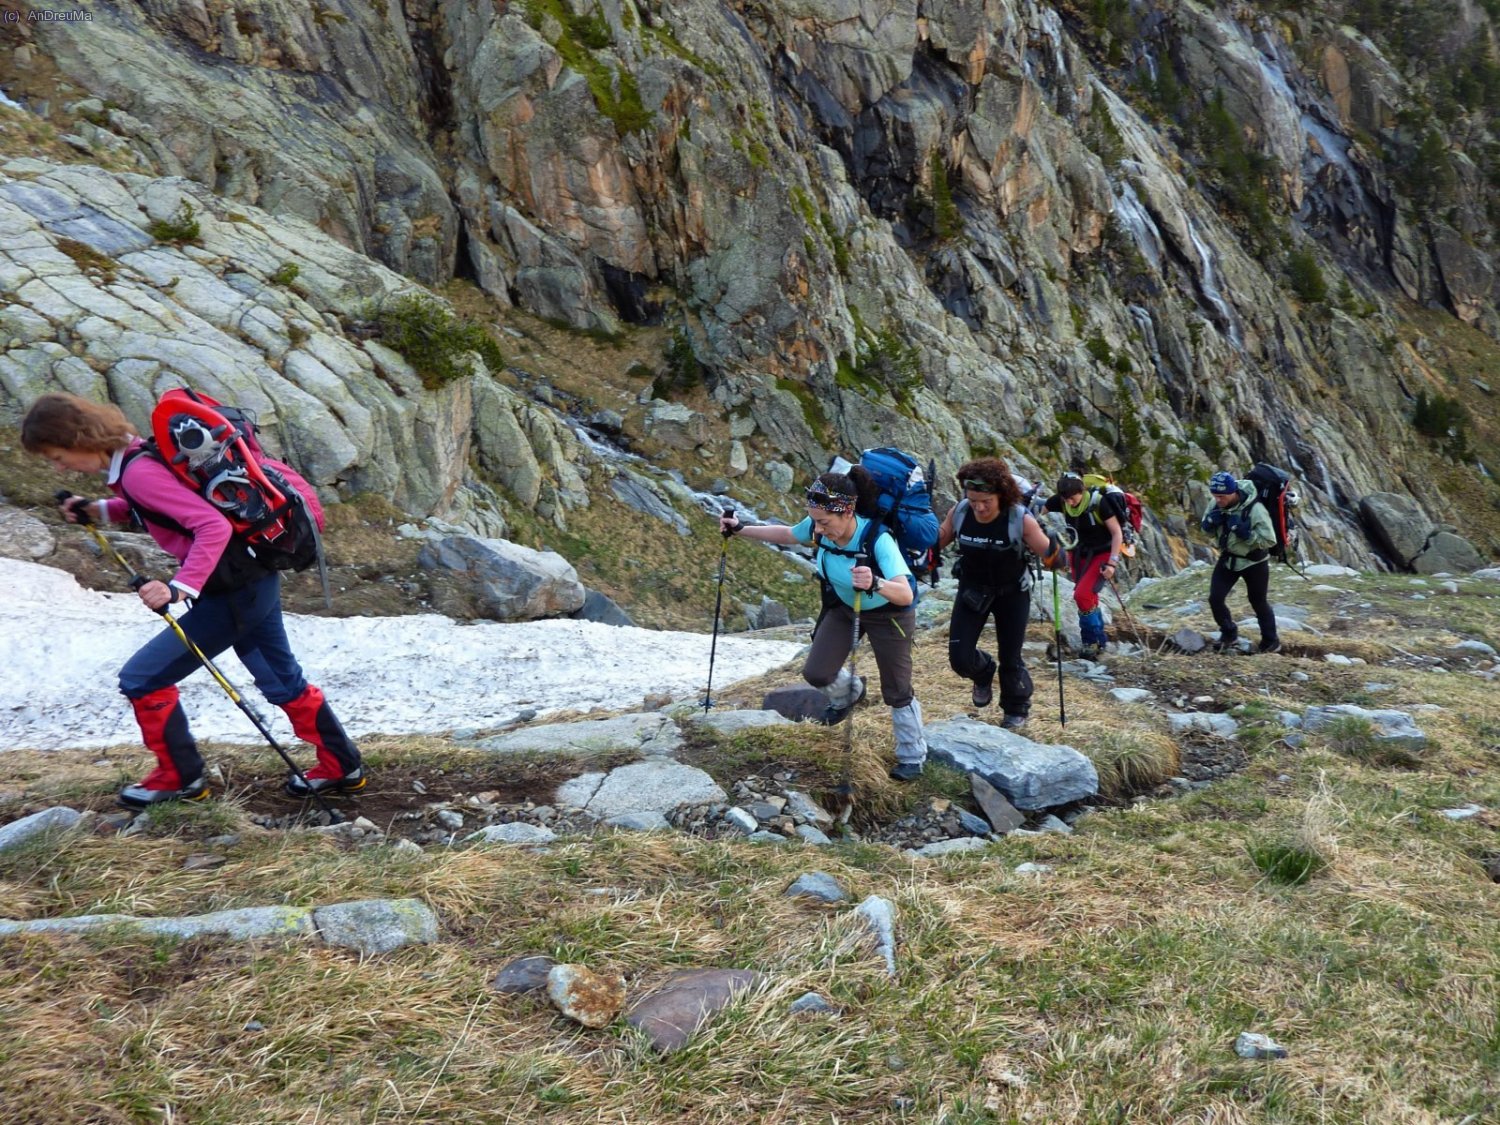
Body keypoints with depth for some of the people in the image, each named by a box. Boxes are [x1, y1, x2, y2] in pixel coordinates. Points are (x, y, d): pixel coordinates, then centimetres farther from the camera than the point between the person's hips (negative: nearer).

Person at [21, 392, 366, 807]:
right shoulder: (133, 454, 5)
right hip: (254, 578, 10)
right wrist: (98, 510, 12)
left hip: (234, 592, -10)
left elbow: (214, 526, -29)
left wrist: (178, 587, -37)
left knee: (141, 679, 0)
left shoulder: (137, 472, -23)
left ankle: (178, 779, 17)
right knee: (283, 681, 22)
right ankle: (342, 767, 35)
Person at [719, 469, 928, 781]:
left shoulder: (878, 539, -39)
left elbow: (906, 594, -48)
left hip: (889, 614, -5)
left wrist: (876, 584, -68)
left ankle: (913, 758, 28)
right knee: (816, 673, -1)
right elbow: (786, 534, 0)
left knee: (896, 692, 5)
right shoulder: (820, 527, -23)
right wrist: (740, 529, -4)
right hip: (844, 607, 5)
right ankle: (848, 693, 36)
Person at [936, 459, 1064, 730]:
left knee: (1010, 659, 8)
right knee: (959, 657, -4)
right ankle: (984, 675, 33)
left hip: (1012, 593, -2)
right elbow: (935, 542, -1)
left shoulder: (1020, 519, -26)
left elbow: (1050, 559, -21)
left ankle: (1017, 710, 36)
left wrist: (1053, 546, -43)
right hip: (972, 591, 2)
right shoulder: (959, 513, -18)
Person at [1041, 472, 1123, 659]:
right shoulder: (1060, 501, -13)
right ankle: (1100, 640, 28)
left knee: (1082, 595, -18)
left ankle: (1091, 642, -2)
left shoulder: (1098, 502, -25)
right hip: (1078, 553, 5)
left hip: (1102, 554, -5)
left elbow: (1117, 533, -20)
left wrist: (1112, 562, -24)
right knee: (1088, 598, 11)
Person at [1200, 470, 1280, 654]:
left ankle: (1271, 642, 30)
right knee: (1215, 598, -3)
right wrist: (1210, 521, -19)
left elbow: (1269, 541, -25)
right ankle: (1229, 634, 20)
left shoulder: (1255, 509, -28)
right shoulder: (1218, 505, -10)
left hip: (1253, 563, -5)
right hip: (1228, 559, 5)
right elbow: (1207, 530, 5)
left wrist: (1244, 532, -36)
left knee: (1259, 603, 9)